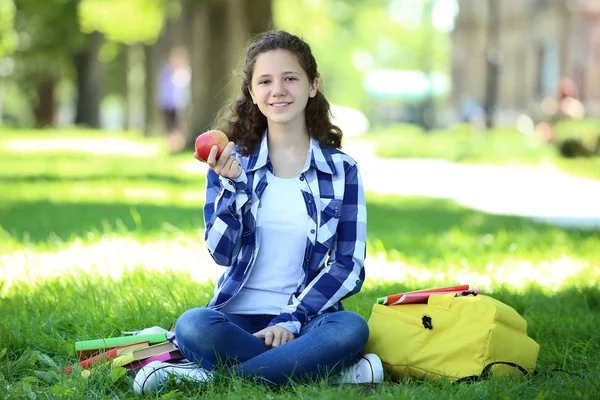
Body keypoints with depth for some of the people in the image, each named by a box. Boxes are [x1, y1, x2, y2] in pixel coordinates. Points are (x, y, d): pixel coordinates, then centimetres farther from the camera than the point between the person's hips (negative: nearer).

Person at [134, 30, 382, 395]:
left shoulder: (341, 170, 7)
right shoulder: (232, 161, 8)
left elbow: (350, 266, 1)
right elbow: (222, 252, -2)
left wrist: (291, 321, -11)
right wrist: (231, 184, -17)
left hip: (308, 314, 0)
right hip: (239, 316, 0)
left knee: (351, 327, -34)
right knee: (193, 325, -33)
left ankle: (209, 375, -27)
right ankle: (340, 372, -27)